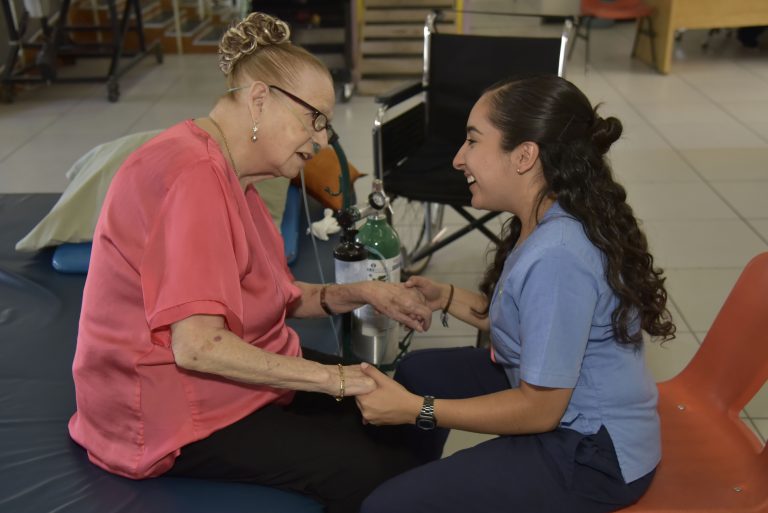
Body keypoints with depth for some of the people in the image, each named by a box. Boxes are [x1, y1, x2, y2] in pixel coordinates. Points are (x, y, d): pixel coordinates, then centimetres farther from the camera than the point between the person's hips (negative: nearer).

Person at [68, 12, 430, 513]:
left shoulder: (231, 177, 9)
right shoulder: (193, 174, -25)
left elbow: (278, 296, 8)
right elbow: (197, 346, -31)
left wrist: (364, 293, -6)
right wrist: (334, 378, -25)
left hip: (236, 372, 10)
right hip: (175, 413, -10)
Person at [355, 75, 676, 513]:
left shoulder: (556, 257, -31)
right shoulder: (546, 223, -2)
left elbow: (539, 409, -25)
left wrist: (415, 409, -21)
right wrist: (447, 298, 3)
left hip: (594, 456, -9)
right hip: (562, 399, 10)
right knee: (419, 372, 23)